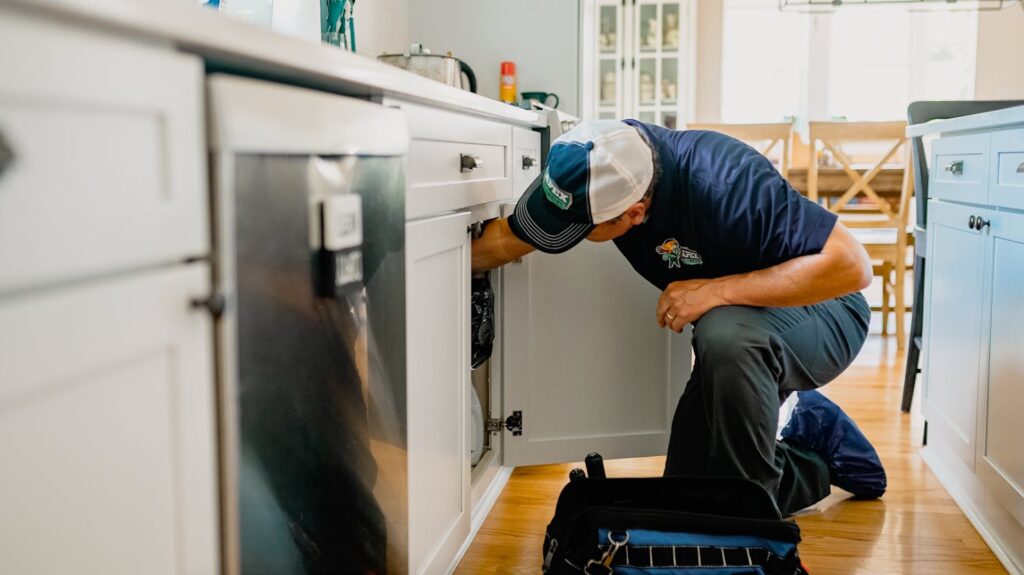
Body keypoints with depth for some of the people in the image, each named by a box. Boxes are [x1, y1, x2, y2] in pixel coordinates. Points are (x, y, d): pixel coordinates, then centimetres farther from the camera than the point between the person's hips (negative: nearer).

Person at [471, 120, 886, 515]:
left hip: (821, 311, -6)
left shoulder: (724, 185, -35)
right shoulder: (606, 163, -16)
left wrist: (718, 289, -36)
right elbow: (506, 240, -3)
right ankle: (814, 436, 24)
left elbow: (852, 265, -35)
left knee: (726, 336, -41)